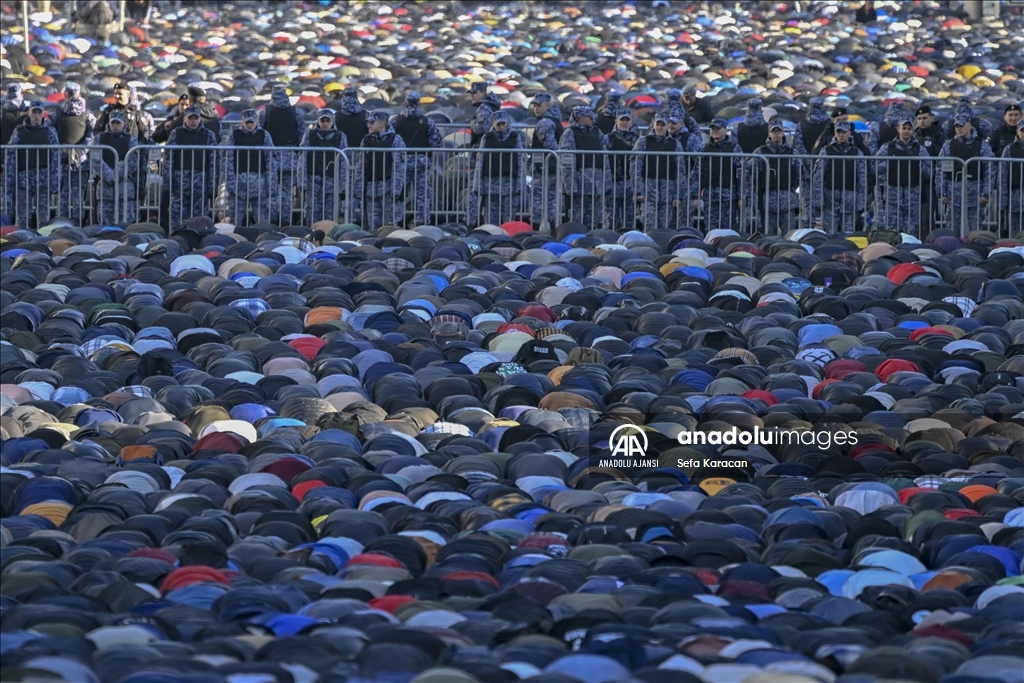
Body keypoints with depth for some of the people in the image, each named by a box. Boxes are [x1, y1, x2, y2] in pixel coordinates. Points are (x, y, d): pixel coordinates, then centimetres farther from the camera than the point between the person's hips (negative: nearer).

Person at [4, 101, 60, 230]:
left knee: (43, 219, 1)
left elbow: (56, 159, 3)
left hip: (43, 181, 0)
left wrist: (55, 183, -5)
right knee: (23, 218, -2)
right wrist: (9, 184, -4)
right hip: (23, 181, 0)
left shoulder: (50, 132, 7)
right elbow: (10, 158, 2)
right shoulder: (19, 132, 5)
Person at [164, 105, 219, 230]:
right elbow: (169, 158, 5)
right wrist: (168, 181, -4)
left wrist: (212, 187, -2)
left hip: (201, 182, 0)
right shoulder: (176, 134, 7)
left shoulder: (208, 135, 7)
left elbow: (213, 162, 4)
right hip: (180, 181, 0)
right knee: (178, 220, -3)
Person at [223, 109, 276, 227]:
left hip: (259, 181, 0)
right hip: (239, 181, 0)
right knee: (236, 219, 2)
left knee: (262, 219, 0)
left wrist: (270, 183, -3)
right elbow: (228, 160, 2)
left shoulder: (264, 136, 6)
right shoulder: (234, 135, 6)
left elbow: (271, 159, 4)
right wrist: (230, 183, -6)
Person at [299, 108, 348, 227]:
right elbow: (302, 159, 4)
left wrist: (343, 185, -1)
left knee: (331, 215, -1)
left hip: (332, 181, 0)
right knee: (312, 213, -5)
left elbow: (344, 163, 5)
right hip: (314, 180, 0)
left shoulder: (340, 137, 6)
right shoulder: (309, 136, 6)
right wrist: (302, 181, -4)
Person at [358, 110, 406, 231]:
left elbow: (399, 167, -8)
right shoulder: (366, 141, 12)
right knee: (372, 225, 6)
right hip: (370, 188, 5)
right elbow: (360, 166, 14)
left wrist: (396, 190, -15)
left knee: (390, 224, -7)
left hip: (388, 188, -5)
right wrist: (359, 188, 6)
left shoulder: (395, 140, -3)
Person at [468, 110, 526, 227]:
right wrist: (476, 187, 1)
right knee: (490, 222, 0)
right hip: (490, 185, 1)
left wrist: (520, 187, -4)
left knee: (509, 222, -4)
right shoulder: (486, 139, 10)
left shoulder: (516, 138, 7)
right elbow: (479, 164, 8)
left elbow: (521, 164, 4)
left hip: (509, 185, -1)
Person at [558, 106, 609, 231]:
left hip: (597, 187, 6)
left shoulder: (597, 133, 16)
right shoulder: (570, 135, -3)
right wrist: (571, 187, -18)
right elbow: (567, 164, -11)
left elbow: (605, 161, 20)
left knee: (594, 223, 8)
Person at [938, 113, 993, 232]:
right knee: (954, 230, 3)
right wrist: (941, 193, -2)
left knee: (975, 229, 1)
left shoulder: (982, 146, 3)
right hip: (954, 194, 1)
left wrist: (985, 194, -8)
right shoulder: (948, 146, 7)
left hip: (975, 194, -1)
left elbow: (989, 172, -1)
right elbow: (941, 172, 5)